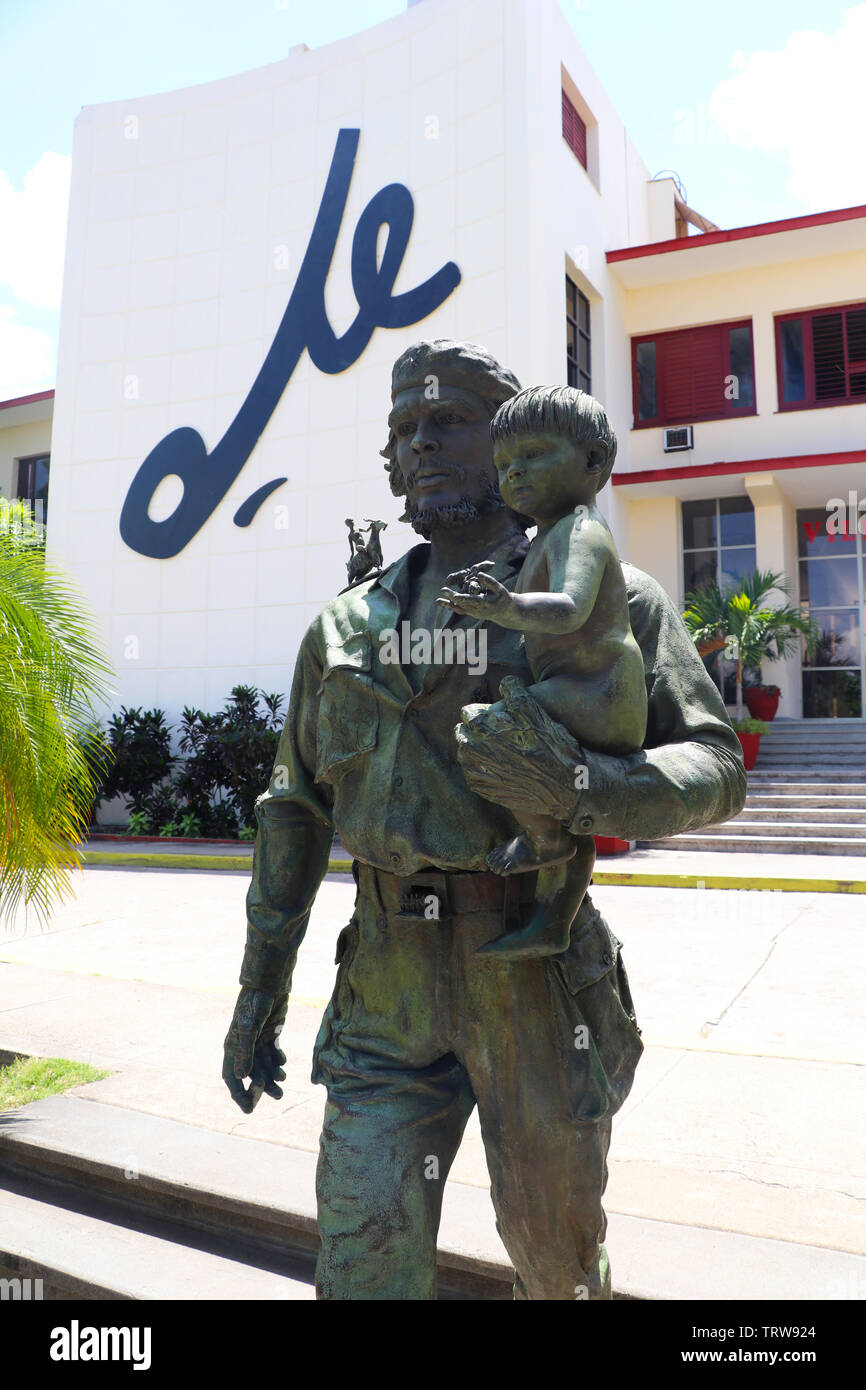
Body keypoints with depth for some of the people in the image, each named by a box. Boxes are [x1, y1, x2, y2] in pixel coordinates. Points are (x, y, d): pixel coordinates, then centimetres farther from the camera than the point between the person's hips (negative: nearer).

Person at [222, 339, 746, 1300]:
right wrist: (258, 995, 12)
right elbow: (296, 810, 12)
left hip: (537, 977, -2)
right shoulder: (347, 625, 9)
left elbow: (717, 769, -5)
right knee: (364, 1265, 4)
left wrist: (579, 788, -26)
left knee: (558, 1254, 17)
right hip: (389, 991, 3)